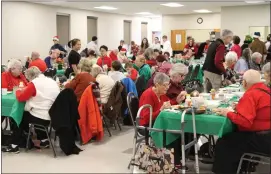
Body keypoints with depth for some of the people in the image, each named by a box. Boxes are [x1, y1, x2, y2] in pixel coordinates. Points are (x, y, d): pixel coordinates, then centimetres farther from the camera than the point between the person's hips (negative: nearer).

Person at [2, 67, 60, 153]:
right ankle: (43, 139, 28)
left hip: (41, 118, -7)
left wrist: (18, 91, 14)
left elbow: (21, 98, -8)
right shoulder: (53, 82, 10)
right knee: (25, 115, 32)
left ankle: (15, 145, 24)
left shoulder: (34, 83, -12)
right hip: (54, 117, 7)